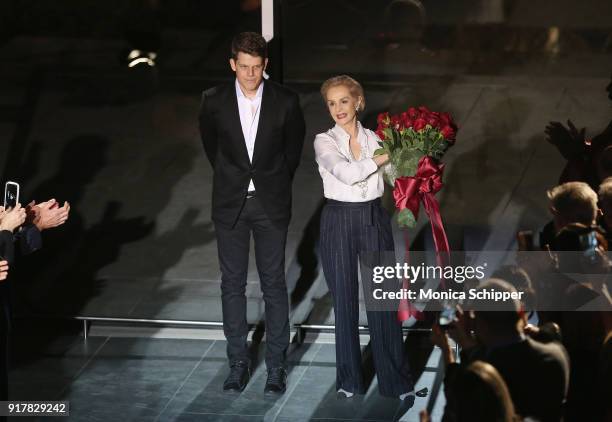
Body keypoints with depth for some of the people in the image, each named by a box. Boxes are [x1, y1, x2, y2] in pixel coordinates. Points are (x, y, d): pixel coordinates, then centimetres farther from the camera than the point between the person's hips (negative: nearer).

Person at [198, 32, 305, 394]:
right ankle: (239, 363, 16)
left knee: (274, 284, 3)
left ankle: (277, 365, 11)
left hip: (271, 203, -1)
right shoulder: (214, 101, -5)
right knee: (233, 284, 6)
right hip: (230, 202, 1)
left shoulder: (286, 101, -7)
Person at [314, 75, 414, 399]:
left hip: (374, 220, 2)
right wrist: (385, 156, -20)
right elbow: (345, 172, -21)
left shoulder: (374, 139, 6)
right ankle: (349, 379, 20)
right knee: (344, 300, 7)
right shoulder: (324, 141, -3)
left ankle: (396, 380, 9)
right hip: (339, 222, -1)